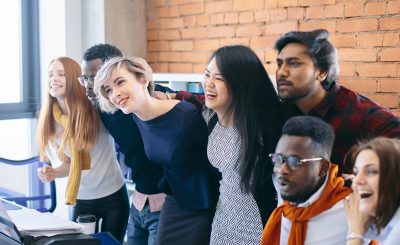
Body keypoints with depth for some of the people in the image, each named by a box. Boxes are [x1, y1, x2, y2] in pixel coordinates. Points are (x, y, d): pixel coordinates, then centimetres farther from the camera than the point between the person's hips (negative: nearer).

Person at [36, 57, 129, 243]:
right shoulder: (49, 121, -3)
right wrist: (52, 173, -18)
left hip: (113, 197, -3)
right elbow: (66, 164, 2)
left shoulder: (98, 109, -15)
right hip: (80, 201, 3)